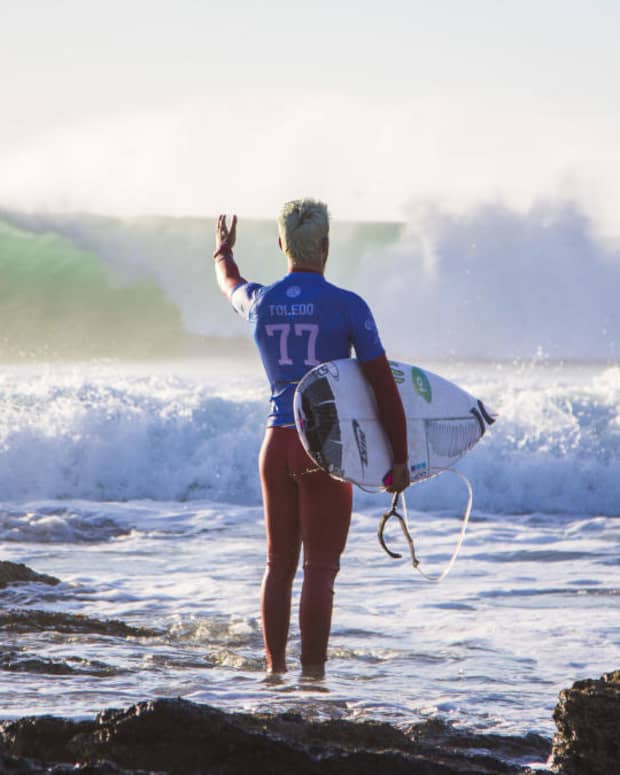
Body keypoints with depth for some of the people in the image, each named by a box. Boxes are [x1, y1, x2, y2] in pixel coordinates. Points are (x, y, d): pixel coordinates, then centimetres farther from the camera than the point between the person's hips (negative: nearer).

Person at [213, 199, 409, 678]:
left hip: (277, 444, 4)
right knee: (320, 570, -2)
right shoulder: (348, 306, -9)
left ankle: (275, 669, 17)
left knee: (279, 565, 13)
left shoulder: (259, 302, 3)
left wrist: (223, 254, 53)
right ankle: (313, 673, -4)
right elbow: (384, 386, -9)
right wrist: (400, 458, -2)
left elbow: (230, 285, 30)